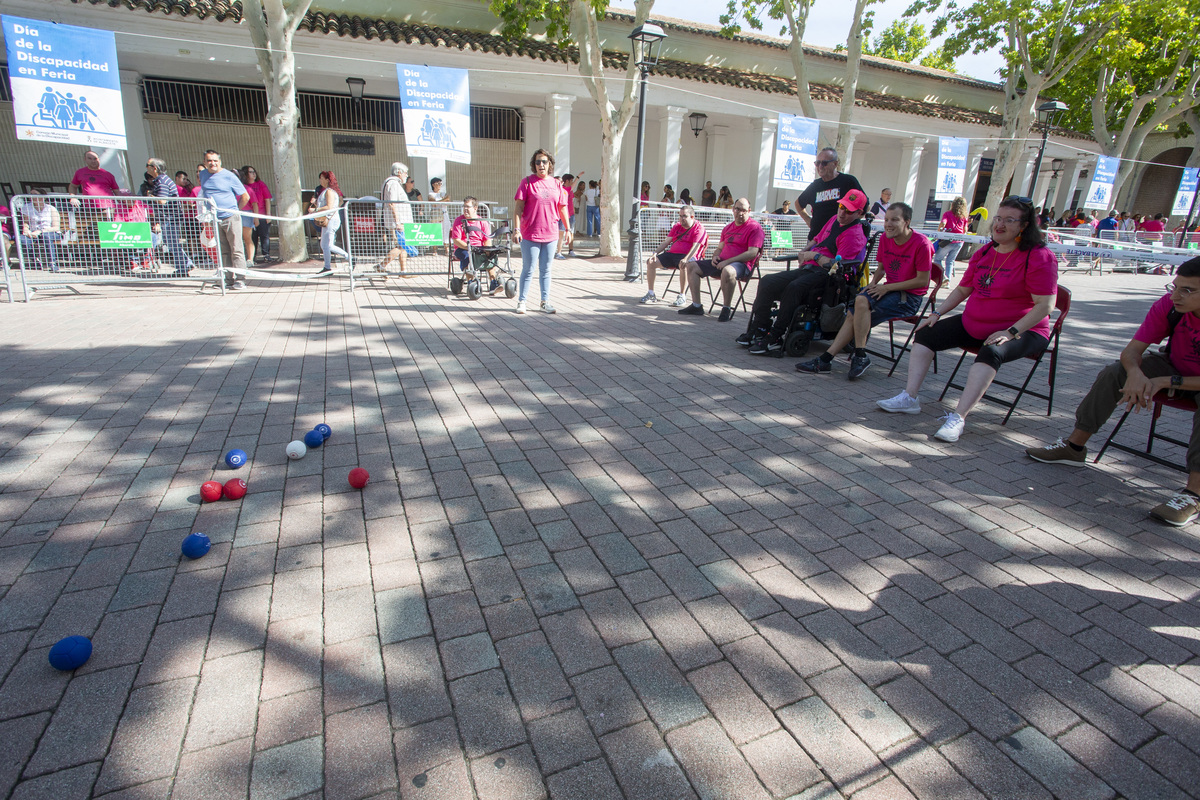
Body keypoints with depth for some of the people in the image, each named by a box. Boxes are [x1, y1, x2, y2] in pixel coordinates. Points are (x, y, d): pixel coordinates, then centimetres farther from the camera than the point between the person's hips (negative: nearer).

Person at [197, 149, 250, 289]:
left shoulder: (229, 176, -3)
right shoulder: (203, 175, 12)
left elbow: (245, 197, 0)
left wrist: (235, 210, 3)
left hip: (231, 218, -5)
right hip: (215, 220, 5)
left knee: (236, 249, -7)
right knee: (224, 251, 6)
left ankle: (239, 279, -6)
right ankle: (229, 278, 9)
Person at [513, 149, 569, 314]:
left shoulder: (556, 184, 10)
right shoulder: (527, 182, 0)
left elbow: (562, 208, 15)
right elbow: (519, 206, -4)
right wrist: (516, 228, -13)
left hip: (551, 234, 3)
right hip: (530, 234, -3)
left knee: (546, 270, 10)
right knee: (528, 269, 2)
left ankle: (545, 301, 18)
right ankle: (521, 301, 12)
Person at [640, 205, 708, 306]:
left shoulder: (699, 229, -3)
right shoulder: (677, 226, 19)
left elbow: (695, 247, -17)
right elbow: (667, 242, 17)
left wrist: (685, 259, -33)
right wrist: (656, 253, 2)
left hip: (688, 256, -6)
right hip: (671, 253, 6)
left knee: (683, 265, -41)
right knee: (650, 262, -11)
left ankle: (682, 296, -28)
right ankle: (651, 294, -6)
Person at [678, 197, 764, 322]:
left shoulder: (754, 227, -6)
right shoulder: (728, 227, 19)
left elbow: (752, 253, -16)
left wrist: (728, 261, -20)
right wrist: (716, 257, 1)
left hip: (742, 265, -8)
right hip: (722, 262, 8)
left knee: (728, 271, -43)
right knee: (692, 266, 3)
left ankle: (727, 309, -27)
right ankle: (696, 306, -1)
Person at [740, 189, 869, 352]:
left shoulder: (854, 234, -9)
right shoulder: (834, 220, 18)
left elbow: (837, 266, -20)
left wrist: (815, 256, -8)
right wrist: (804, 251, 14)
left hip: (825, 275, -9)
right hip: (809, 269, 9)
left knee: (794, 287, -37)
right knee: (767, 282, -4)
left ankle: (775, 339, -35)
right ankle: (759, 329, -7)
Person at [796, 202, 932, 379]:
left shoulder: (921, 243, -14)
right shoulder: (885, 238, 6)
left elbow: (922, 280, -14)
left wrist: (886, 287, -17)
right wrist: (873, 283, -4)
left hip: (910, 298, -7)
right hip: (889, 290, 7)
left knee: (862, 301, -29)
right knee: (853, 315, -15)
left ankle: (860, 356, -21)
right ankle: (826, 359, -17)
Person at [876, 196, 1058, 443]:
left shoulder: (1039, 257, -13)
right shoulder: (984, 252, 9)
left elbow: (1045, 305, -19)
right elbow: (962, 290, 16)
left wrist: (1011, 332, -27)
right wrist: (937, 313, 4)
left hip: (1023, 330, -7)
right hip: (973, 324, 7)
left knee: (992, 353, -37)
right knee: (926, 334, -8)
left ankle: (958, 418, -43)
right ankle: (910, 397, -16)